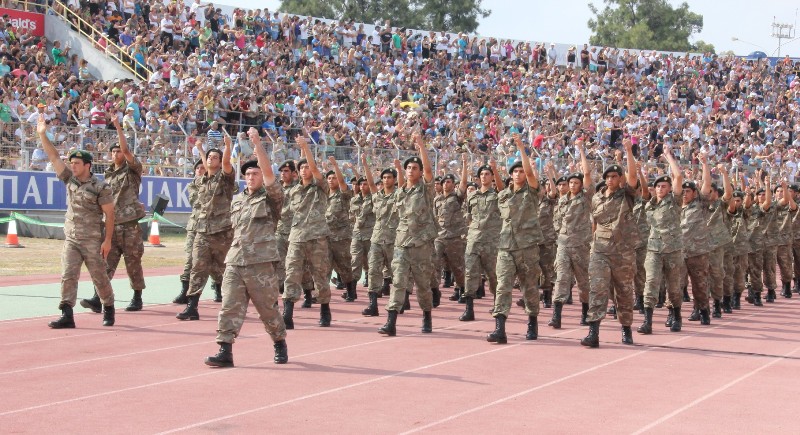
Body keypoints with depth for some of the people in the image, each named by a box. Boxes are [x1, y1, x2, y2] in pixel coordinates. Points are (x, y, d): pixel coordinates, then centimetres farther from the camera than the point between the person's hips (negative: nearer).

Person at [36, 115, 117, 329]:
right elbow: (54, 157, 3)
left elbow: (109, 214, -9)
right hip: (71, 239, 5)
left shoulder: (100, 188, -10)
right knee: (68, 276, -5)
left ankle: (108, 310, 24)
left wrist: (107, 240, -13)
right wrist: (42, 135, -5)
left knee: (100, 277, 5)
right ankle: (66, 315, -9)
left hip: (93, 241, -5)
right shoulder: (70, 179, 6)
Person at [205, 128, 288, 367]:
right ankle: (225, 351, -8)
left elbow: (268, 171, -14)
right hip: (234, 262, 5)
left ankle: (280, 344, 24)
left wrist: (257, 143, -16)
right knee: (230, 306, -5)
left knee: (268, 308, 4)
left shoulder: (271, 197, 1)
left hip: (261, 262, -5)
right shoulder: (237, 200, 19)